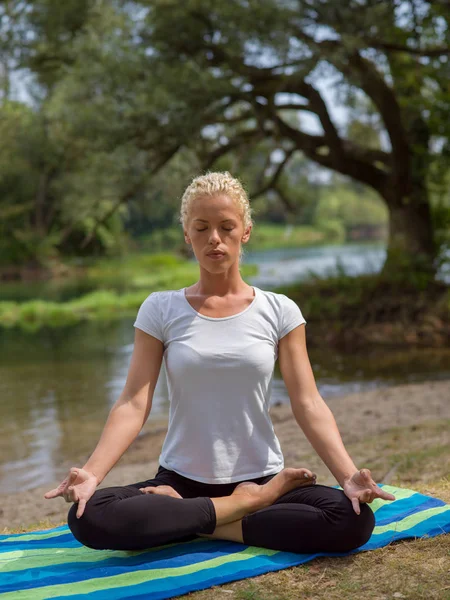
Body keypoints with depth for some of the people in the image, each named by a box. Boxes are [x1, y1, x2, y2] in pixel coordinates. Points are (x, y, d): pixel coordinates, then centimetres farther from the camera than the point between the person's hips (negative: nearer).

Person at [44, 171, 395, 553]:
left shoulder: (279, 311, 0)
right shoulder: (160, 310, 0)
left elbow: (308, 404, -5)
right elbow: (134, 404, -8)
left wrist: (348, 475, -22)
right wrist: (92, 473, -25)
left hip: (261, 477, 0)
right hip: (182, 480, 0)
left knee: (354, 520, -27)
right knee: (89, 518, -28)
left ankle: (188, 522, -13)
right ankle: (250, 504, -14)